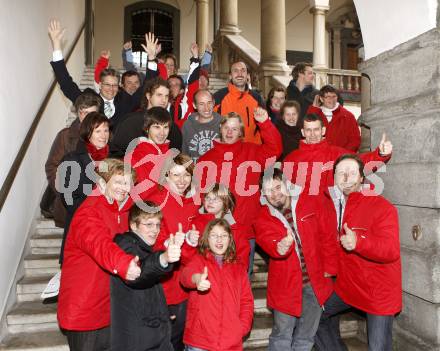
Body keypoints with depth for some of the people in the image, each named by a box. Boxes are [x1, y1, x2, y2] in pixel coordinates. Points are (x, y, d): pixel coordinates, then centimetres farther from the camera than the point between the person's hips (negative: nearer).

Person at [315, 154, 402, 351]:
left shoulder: (382, 207, -18)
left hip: (379, 292, -6)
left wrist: (359, 242, -42)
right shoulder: (333, 204, 0)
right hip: (346, 286, 6)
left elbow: (391, 251, -26)